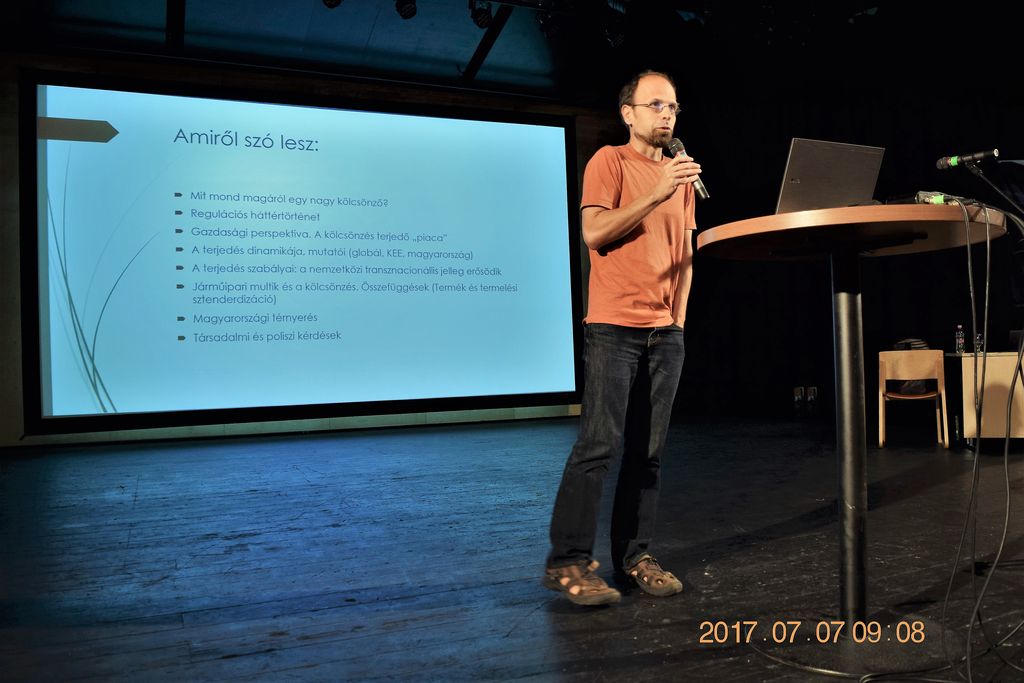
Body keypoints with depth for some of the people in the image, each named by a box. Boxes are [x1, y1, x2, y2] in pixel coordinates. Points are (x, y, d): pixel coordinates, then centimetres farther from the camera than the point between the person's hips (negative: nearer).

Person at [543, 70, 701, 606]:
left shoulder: (680, 171, 19)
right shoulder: (609, 161, 1)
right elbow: (594, 233, -12)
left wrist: (679, 314, 12)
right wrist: (655, 195, -18)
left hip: (666, 331, 6)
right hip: (614, 326, -6)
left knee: (648, 451, 5)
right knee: (599, 445, -10)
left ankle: (634, 556, 12)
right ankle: (567, 563, -3)